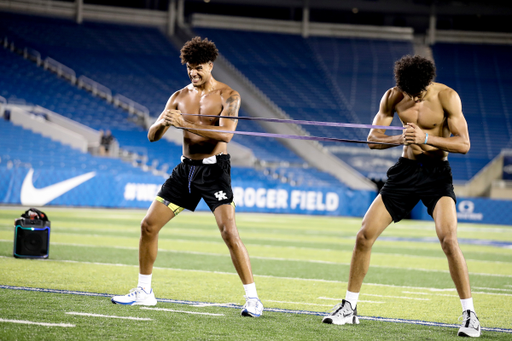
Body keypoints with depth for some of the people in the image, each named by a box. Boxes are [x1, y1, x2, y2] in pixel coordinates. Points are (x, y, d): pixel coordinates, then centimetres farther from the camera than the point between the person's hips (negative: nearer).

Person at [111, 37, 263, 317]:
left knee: (229, 232, -18)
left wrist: (186, 124, -29)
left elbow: (225, 133, -23)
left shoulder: (227, 96, -6)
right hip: (186, 168, 6)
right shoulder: (180, 97, 8)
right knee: (149, 225, 3)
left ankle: (252, 299, -13)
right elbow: (152, 136, 5)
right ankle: (144, 292, 17)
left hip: (214, 170, -5)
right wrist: (162, 123, -19)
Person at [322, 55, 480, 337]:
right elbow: (372, 139, -1)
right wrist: (399, 138, -22)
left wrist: (425, 138, -30)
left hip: (436, 174, -4)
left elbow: (463, 144, -17)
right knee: (364, 236, -2)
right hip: (405, 170, 4)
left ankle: (469, 314, -13)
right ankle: (349, 308, 12)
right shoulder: (392, 97, -3)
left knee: (449, 240, -23)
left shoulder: (446, 97, -14)